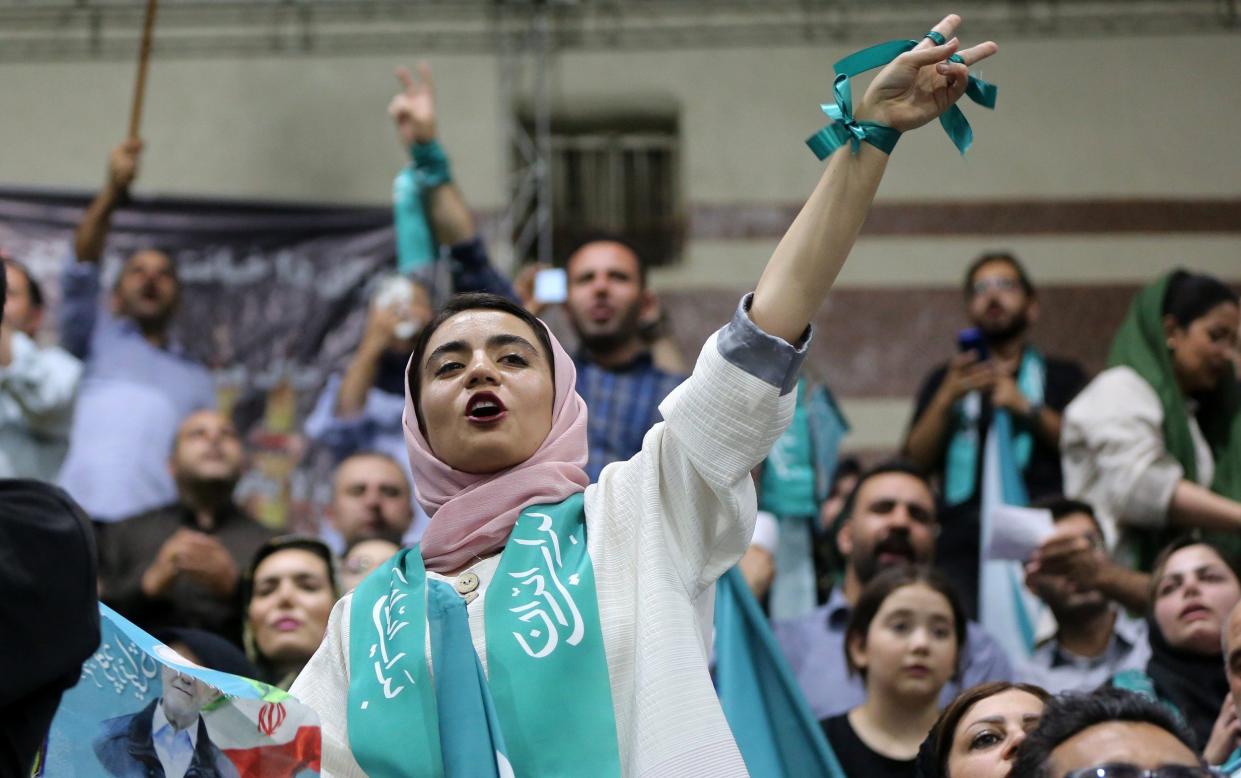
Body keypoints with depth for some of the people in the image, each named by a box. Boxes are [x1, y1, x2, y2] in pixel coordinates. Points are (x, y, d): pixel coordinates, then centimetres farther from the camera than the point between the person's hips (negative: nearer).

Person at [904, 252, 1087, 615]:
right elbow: (916, 460, 9)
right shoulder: (946, 380, 24)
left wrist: (1028, 409, -7)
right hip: (964, 543, 1)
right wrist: (947, 399, -5)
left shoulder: (1062, 377, 22)